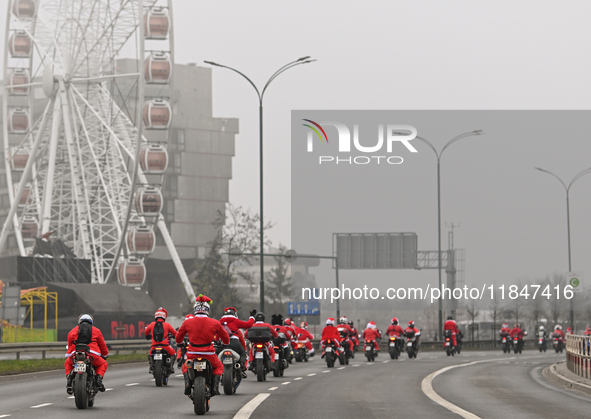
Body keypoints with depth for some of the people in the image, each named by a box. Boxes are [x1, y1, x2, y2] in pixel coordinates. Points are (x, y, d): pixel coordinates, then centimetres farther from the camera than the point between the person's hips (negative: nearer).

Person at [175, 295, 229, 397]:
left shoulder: (187, 322, 0)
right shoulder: (215, 323, -2)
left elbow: (178, 339, 13)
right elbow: (226, 339, 11)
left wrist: (181, 342, 37)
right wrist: (224, 342, 36)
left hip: (192, 355, 1)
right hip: (209, 355, -1)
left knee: (185, 368, 32)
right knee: (219, 367, 30)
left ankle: (187, 383, 3)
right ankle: (215, 386, 8)